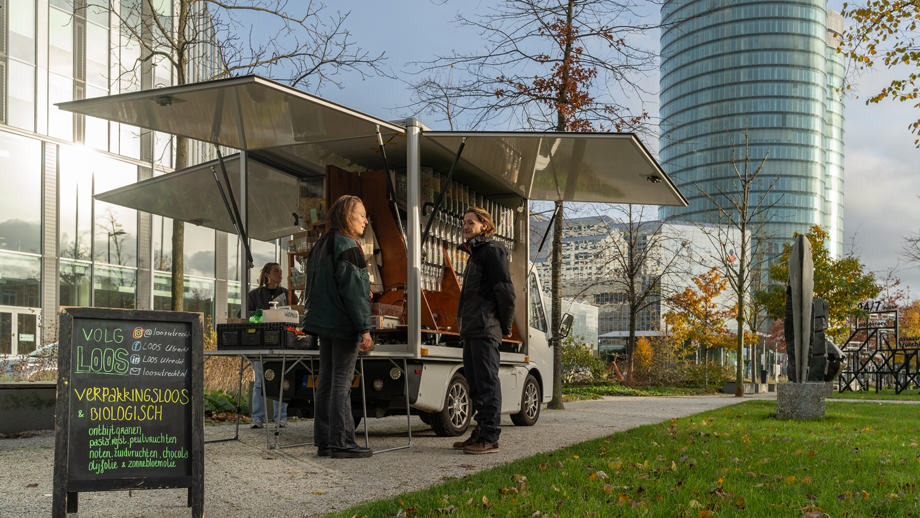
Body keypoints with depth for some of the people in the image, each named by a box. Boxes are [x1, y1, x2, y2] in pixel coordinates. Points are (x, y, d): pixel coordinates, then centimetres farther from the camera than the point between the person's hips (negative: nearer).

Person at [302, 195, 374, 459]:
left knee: (326, 381, 10)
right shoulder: (347, 246, -12)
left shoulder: (320, 245, 17)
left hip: (324, 324, 9)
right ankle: (341, 442, -4)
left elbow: (313, 286, 21)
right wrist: (364, 328, -17)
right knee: (342, 382, -7)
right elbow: (353, 289, -17)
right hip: (343, 324, -9)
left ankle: (324, 441, 13)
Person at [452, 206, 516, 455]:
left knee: (487, 383, -9)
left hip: (485, 331, -10)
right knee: (476, 384, 12)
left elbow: (505, 290, -13)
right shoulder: (474, 255, 24)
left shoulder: (492, 251, -6)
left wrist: (506, 326, -8)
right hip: (471, 331, 10)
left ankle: (490, 438, -9)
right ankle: (481, 432, 18)